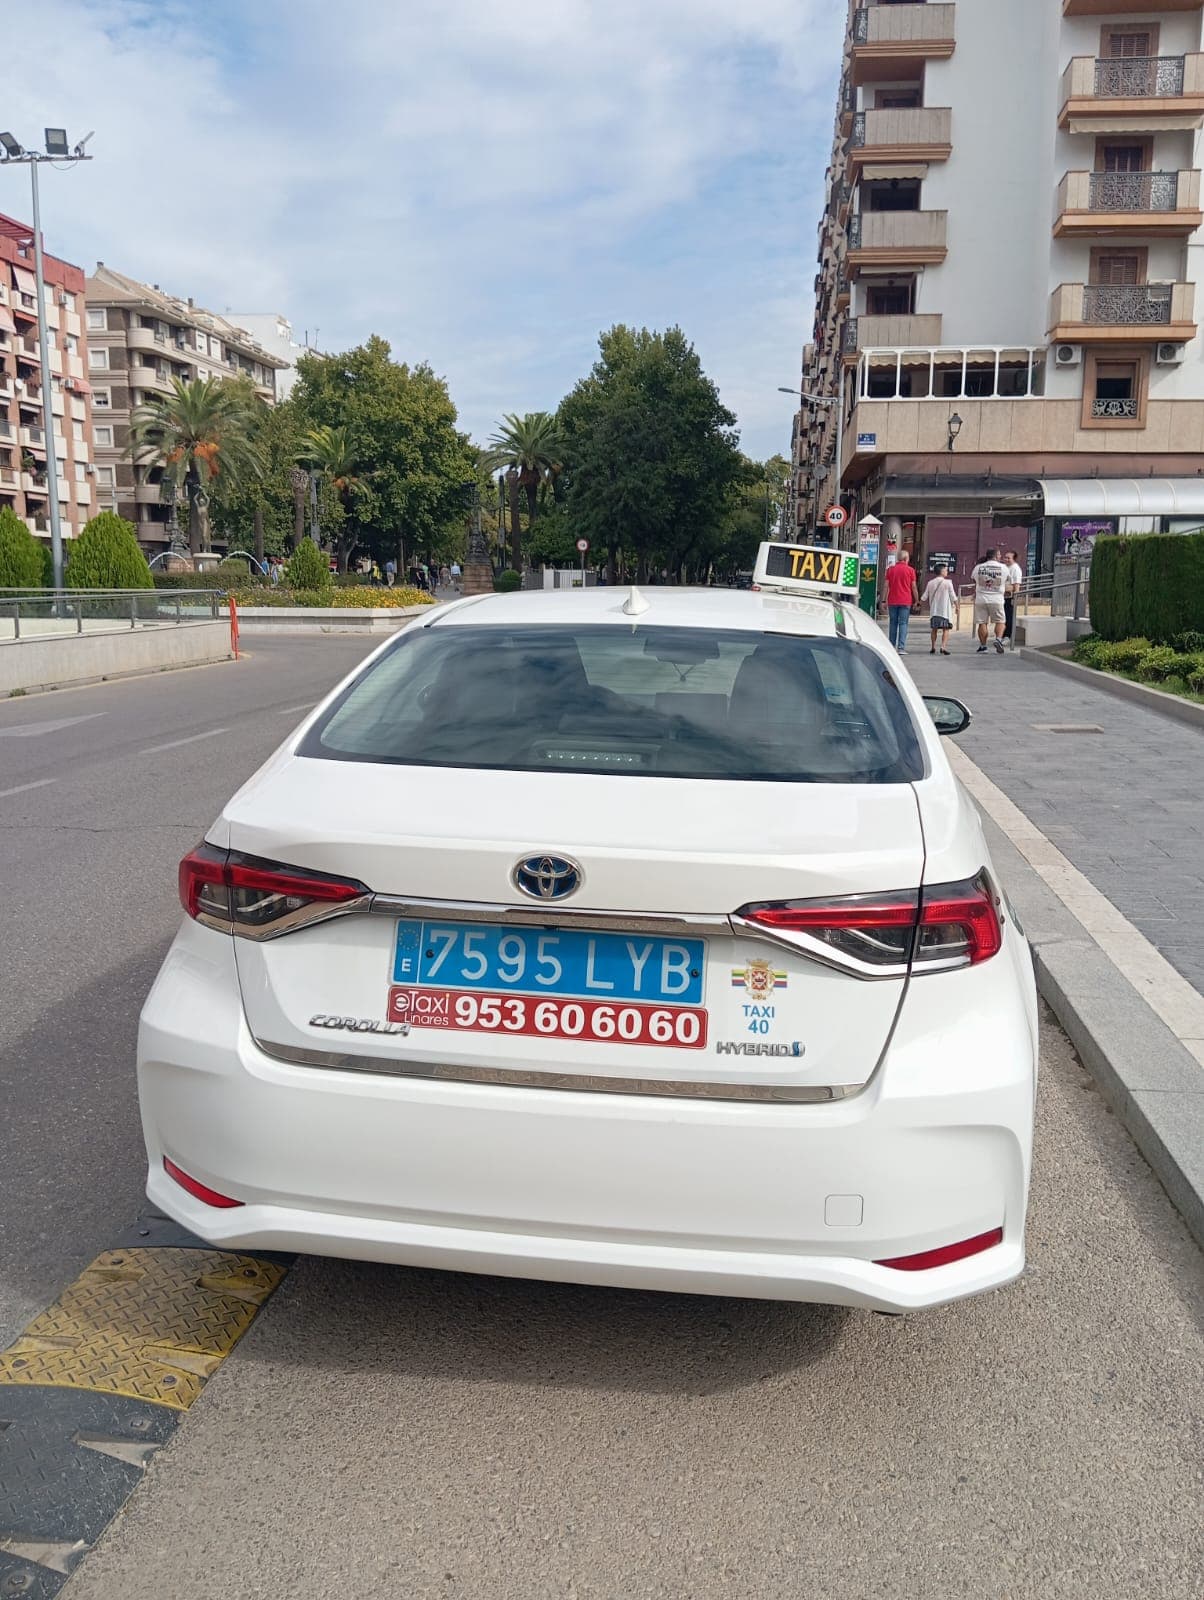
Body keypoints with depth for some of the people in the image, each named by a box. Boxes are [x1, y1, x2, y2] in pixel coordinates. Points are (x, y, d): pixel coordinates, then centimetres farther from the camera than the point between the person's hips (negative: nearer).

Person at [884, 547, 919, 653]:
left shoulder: (890, 569, 6)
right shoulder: (910, 570, -2)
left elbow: (886, 586, 4)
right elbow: (914, 587, -1)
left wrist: (885, 601, 8)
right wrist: (916, 601, 7)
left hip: (892, 601, 3)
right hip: (905, 601, -3)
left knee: (893, 623, 10)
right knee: (903, 624, -3)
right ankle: (901, 648, -10)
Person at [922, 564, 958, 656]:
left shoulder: (930, 583, 3)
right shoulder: (948, 582, -7)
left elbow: (925, 598, 5)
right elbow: (953, 597, -5)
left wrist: (928, 607, 21)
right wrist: (956, 607, 6)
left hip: (933, 610, 4)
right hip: (945, 610, -4)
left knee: (934, 629, 14)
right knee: (945, 629, 0)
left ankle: (933, 647, 15)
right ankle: (943, 646, -15)